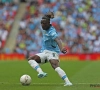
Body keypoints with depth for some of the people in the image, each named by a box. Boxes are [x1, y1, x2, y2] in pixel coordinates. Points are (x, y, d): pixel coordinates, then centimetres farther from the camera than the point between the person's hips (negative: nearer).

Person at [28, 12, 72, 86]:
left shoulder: (51, 31, -21)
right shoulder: (45, 28, 5)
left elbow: (58, 40, -40)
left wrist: (61, 49, -57)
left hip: (52, 52, -9)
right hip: (44, 52, 9)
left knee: (55, 66, -33)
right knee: (31, 59, -11)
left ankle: (68, 82, -41)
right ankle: (41, 72, -34)